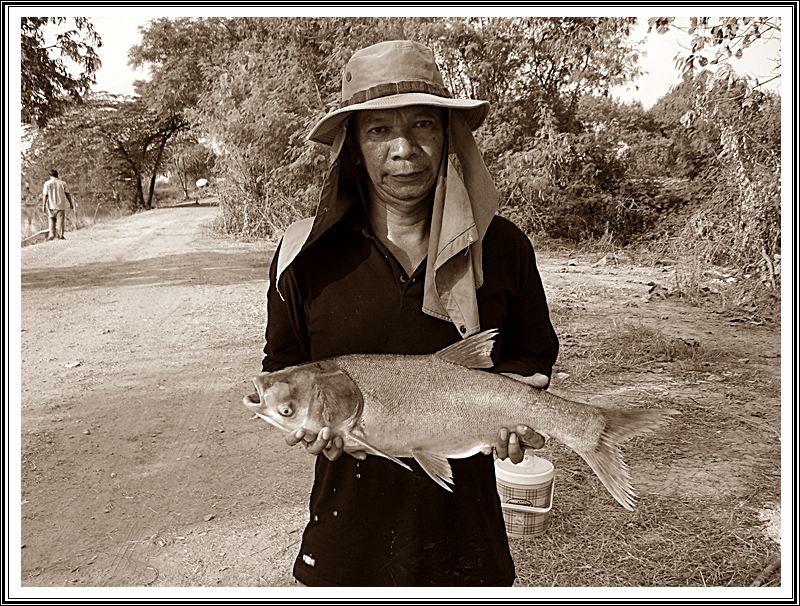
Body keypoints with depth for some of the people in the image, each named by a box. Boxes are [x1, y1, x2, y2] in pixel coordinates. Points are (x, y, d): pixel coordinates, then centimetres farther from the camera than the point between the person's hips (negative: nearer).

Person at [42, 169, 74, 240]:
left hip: (51, 205, -1)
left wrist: (43, 205, -3)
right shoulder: (62, 183, 2)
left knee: (51, 219, 14)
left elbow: (45, 195, -6)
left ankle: (52, 234, 4)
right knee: (60, 219, 5)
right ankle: (60, 235, 4)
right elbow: (67, 194, 3)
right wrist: (71, 203, 11)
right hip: (61, 204, 1)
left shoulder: (47, 183, -3)